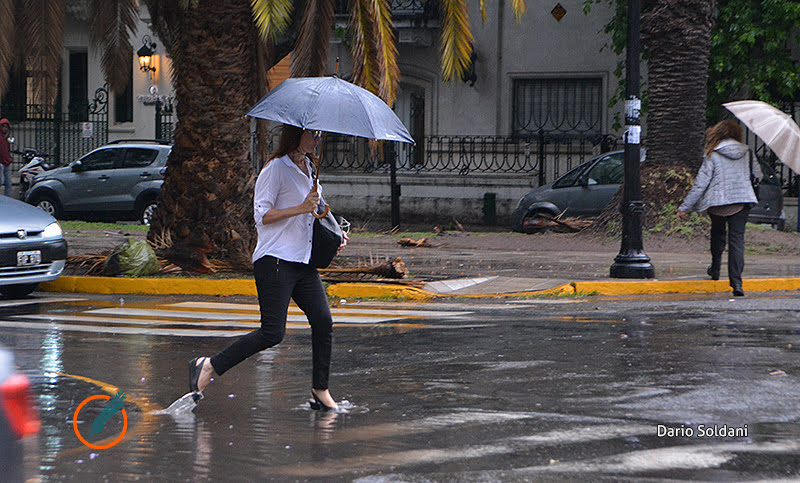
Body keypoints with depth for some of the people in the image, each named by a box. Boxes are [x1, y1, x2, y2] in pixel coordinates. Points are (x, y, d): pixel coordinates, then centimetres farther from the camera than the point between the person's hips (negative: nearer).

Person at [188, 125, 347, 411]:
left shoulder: (308, 169, 18)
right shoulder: (276, 169, -8)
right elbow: (262, 214, -13)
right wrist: (301, 208, -19)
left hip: (304, 261, 8)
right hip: (275, 260, -8)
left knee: (323, 321, -2)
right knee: (272, 333, -12)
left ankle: (320, 390, 9)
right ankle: (208, 366, -2)